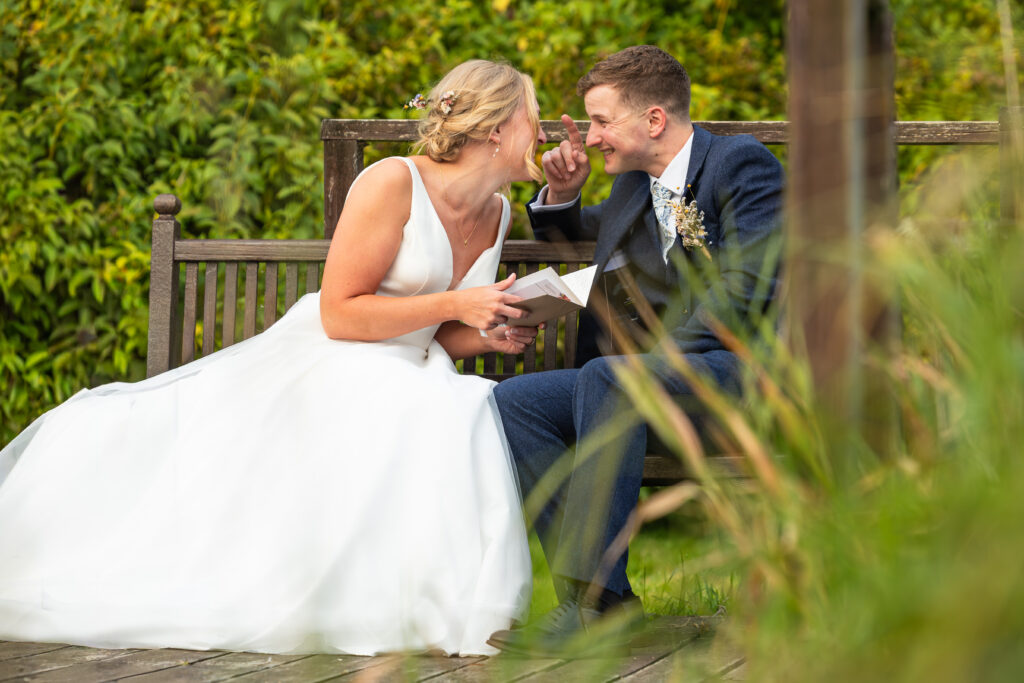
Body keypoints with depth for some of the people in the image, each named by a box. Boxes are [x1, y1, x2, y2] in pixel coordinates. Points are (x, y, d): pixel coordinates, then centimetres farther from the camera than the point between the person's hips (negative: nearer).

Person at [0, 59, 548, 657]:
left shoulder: (498, 214, 11)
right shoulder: (392, 184, -12)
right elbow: (339, 314, -16)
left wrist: (486, 335, -3)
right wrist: (452, 305, -18)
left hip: (405, 380, 4)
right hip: (329, 360, -4)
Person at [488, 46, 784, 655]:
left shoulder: (742, 164, -3)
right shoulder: (634, 187, 20)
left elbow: (742, 291, -15)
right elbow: (567, 241, 39)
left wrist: (655, 358, -18)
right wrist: (562, 193, 17)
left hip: (739, 370, -8)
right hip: (656, 378, 8)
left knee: (604, 377, -34)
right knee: (514, 401, -12)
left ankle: (595, 598, -36)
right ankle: (601, 596, -21)